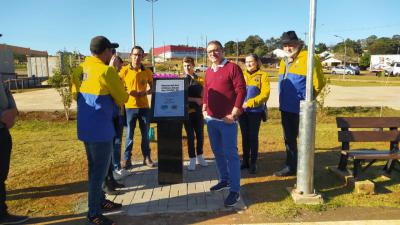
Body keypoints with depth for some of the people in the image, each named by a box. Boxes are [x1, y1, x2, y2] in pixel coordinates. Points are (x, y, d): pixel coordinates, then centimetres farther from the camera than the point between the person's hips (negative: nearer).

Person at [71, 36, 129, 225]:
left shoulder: (80, 69, 6)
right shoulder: (106, 70, -17)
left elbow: (75, 94, 18)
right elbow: (122, 98, -9)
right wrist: (116, 91, 11)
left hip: (85, 127, 8)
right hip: (100, 128, -8)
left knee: (94, 166, 20)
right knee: (100, 170, 2)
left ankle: (99, 201, 35)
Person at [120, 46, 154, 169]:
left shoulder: (147, 72, 3)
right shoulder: (124, 70, -2)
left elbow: (152, 87, 12)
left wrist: (146, 92, -8)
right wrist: (128, 92, -15)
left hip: (144, 106, 2)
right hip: (130, 106, -2)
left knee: (145, 134, 10)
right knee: (129, 134, 5)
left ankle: (146, 158, 22)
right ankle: (127, 159, 16)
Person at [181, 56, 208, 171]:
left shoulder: (200, 80, 6)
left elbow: (203, 96, 2)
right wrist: (195, 99, -15)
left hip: (198, 111, 2)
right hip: (187, 112, -2)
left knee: (200, 135, 8)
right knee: (190, 136, 2)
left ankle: (199, 156, 26)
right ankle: (192, 159, 11)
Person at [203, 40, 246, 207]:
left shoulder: (232, 68, -7)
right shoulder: (208, 71, 14)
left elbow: (241, 91, -12)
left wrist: (234, 113, -15)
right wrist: (204, 109, 11)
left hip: (227, 120, -7)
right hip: (211, 119, 7)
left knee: (230, 154, -4)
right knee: (217, 152, 16)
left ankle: (235, 190, 5)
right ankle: (224, 180, 33)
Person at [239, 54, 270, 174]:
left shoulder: (263, 75, -4)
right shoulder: (242, 75, 7)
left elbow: (265, 94, -12)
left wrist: (250, 103, -21)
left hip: (255, 111, -3)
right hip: (242, 111, 3)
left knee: (253, 137, 3)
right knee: (245, 136, 11)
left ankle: (253, 163, 15)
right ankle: (245, 161, 23)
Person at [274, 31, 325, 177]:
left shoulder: (308, 58, -12)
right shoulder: (284, 61, 13)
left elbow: (318, 82, -11)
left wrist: (308, 98, -3)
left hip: (301, 109, -8)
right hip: (285, 108, 8)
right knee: (289, 139, 16)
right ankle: (290, 167, 29)